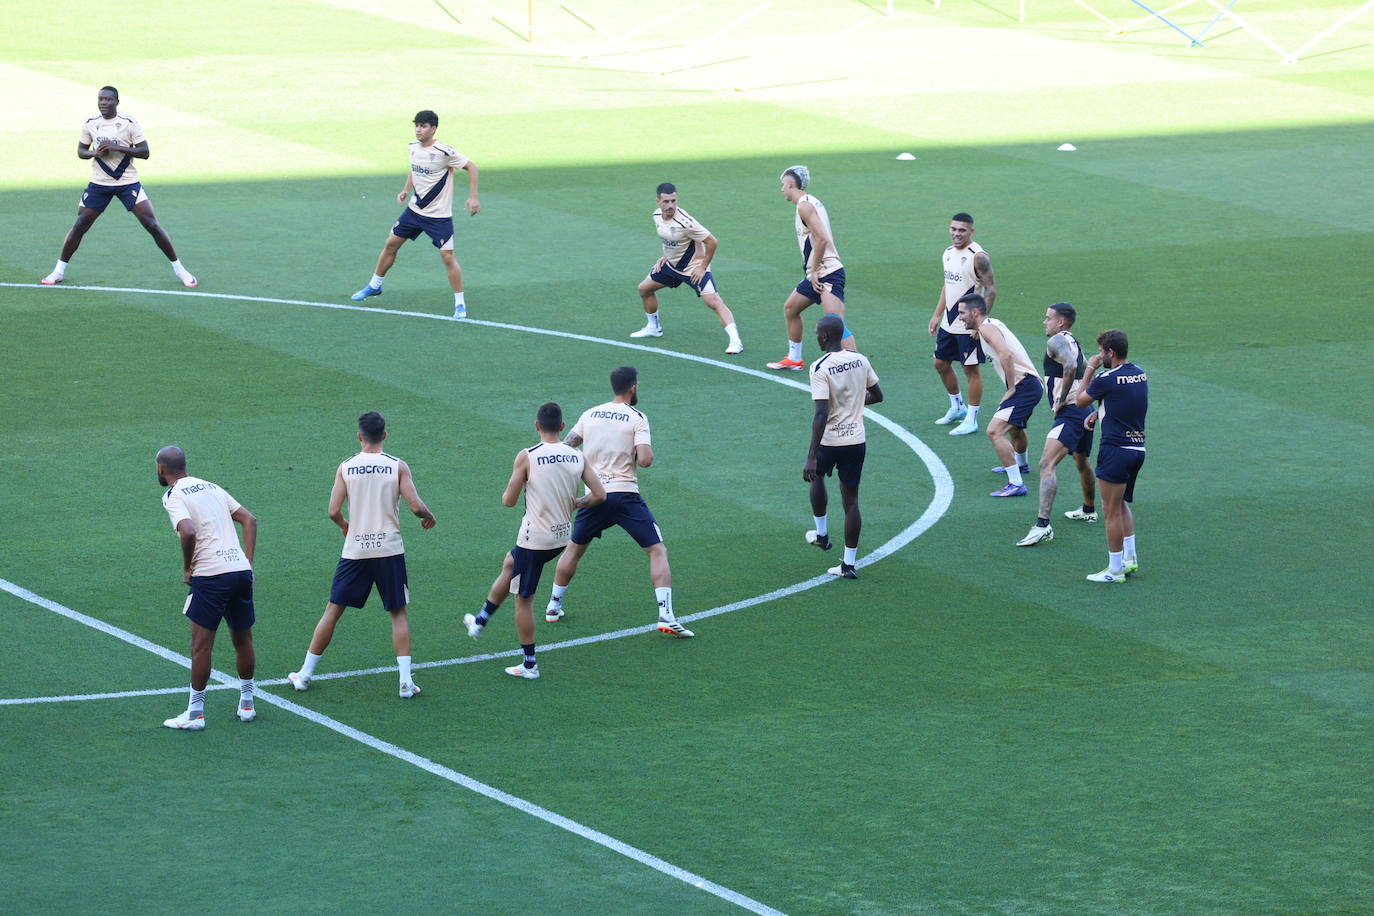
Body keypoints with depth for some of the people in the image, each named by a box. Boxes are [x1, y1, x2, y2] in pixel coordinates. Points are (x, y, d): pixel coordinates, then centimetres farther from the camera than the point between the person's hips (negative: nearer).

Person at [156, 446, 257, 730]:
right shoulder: (212, 488, 19)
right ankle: (247, 704, 27)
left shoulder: (173, 496, -3)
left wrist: (187, 567, -6)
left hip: (210, 575, -7)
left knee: (201, 645, 0)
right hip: (242, 570, 7)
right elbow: (250, 520, 15)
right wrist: (248, 562, 12)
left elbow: (188, 531, -21)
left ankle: (195, 714, 3)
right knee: (243, 640, 18)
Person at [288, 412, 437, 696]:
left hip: (355, 550, 1)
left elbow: (334, 512, -5)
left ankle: (305, 674, 15)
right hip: (389, 550, -1)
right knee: (398, 613, 10)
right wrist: (428, 516, 13)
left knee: (333, 611, 11)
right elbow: (416, 506, -9)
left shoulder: (346, 467, -1)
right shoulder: (398, 466, -4)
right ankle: (405, 681, 0)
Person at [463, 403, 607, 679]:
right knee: (510, 563, 30)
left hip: (535, 538, -7)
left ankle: (530, 664, 14)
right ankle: (480, 621, 42)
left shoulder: (527, 457, -16)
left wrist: (509, 490, 12)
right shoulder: (577, 457, -2)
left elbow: (508, 501, -11)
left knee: (523, 599, 9)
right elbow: (599, 495, -3)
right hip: (562, 536, 7)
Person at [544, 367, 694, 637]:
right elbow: (645, 460, -16)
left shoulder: (589, 415, 9)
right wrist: (647, 452, 6)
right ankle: (666, 617, -14)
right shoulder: (637, 418, -5)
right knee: (657, 551, -1)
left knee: (574, 549, 25)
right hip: (625, 493, -4)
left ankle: (554, 607, 32)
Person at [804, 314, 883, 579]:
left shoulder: (820, 368, -18)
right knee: (851, 499, 10)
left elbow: (821, 413, -24)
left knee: (817, 476, 29)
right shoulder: (860, 360, 0)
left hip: (829, 441, -4)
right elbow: (877, 396, 13)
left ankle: (821, 534, 39)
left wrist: (811, 457, -24)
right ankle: (849, 563, 10)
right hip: (857, 440, 4)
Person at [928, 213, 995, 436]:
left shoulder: (977, 257, -16)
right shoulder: (949, 253, 10)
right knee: (941, 364, 16)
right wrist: (937, 315, 18)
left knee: (971, 369, -2)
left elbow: (991, 289, -17)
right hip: (949, 323, 9)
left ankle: (971, 419, 6)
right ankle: (957, 407, 34)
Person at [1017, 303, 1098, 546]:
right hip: (1084, 411, 11)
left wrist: (1061, 399, -20)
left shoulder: (1057, 341, -10)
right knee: (1081, 463, 32)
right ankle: (1088, 509, 55)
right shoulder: (1073, 343, 20)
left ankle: (1042, 525, -33)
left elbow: (1070, 365, -28)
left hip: (1069, 414, -11)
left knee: (1047, 464, -21)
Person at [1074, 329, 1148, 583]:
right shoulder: (1140, 374, 7)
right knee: (1122, 504, 23)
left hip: (1116, 450, -8)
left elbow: (1080, 400, 0)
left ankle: (1115, 570, 4)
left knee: (1112, 511, 0)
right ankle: (1130, 559, 20)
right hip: (1138, 447, 8)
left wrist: (1090, 369, 7)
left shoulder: (1107, 380, -17)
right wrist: (1097, 414, 17)